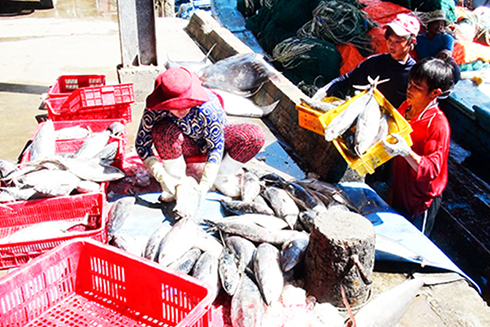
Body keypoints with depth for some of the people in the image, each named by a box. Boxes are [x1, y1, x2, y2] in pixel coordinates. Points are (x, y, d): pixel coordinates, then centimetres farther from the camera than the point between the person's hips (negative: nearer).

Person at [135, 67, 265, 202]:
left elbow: (216, 146, -28)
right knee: (162, 130, -34)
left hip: (213, 137, -1)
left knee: (255, 136, -28)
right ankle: (177, 181, -10)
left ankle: (220, 178, -6)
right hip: (186, 144, 1)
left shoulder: (207, 109, -37)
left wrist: (204, 185, -33)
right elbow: (142, 145, -22)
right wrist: (162, 177, -32)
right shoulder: (154, 110, -30)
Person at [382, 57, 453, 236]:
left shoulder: (439, 125, -27)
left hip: (421, 200, -7)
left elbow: (432, 169, -32)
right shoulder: (405, 107, -3)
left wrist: (406, 153, -47)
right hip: (398, 191, 7)